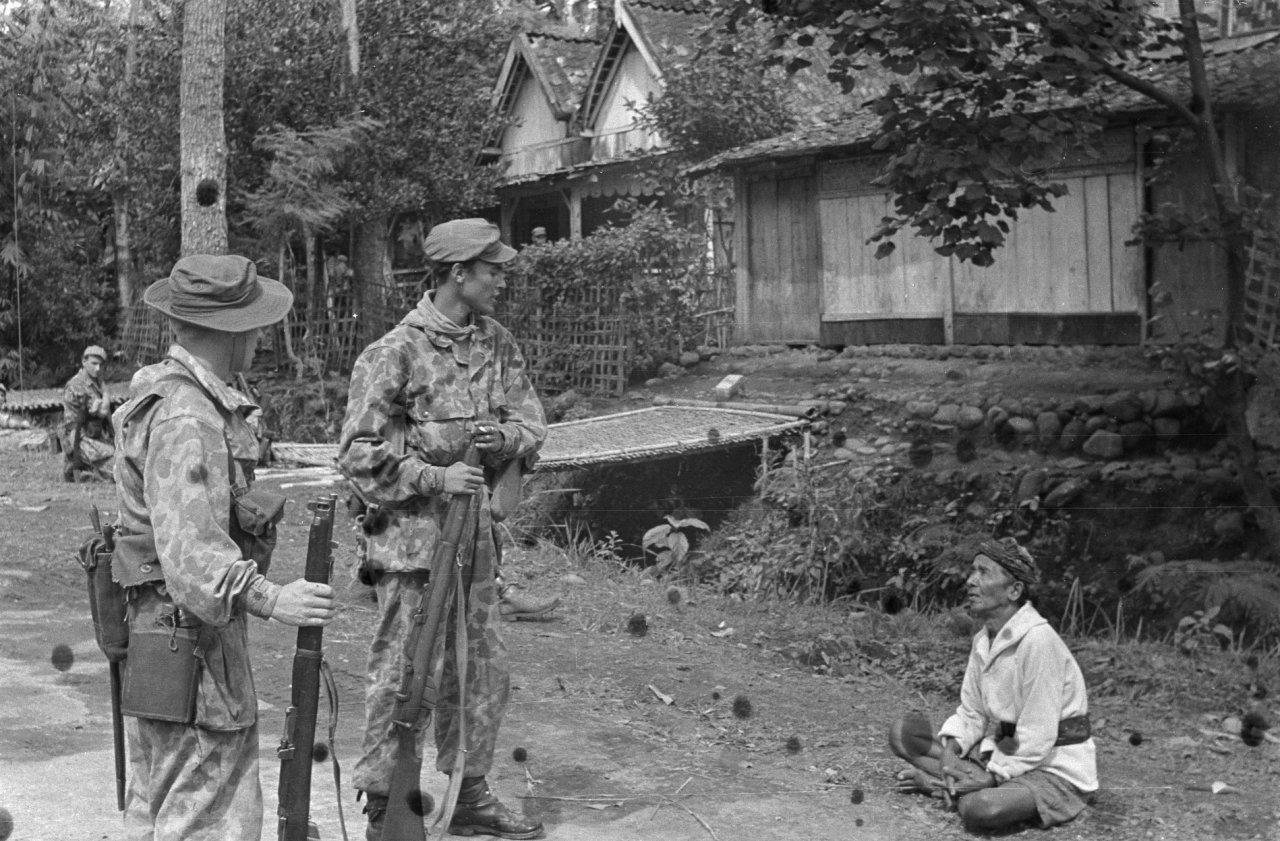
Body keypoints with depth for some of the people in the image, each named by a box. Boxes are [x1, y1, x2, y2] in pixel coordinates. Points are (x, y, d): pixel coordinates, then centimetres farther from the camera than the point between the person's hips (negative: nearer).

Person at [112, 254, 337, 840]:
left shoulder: (157, 390, 12)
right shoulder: (188, 417, -22)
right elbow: (189, 549, -31)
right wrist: (269, 600, -39)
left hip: (155, 623, 11)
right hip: (189, 634, -11)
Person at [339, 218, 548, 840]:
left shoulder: (497, 343, 7)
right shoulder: (395, 353, -12)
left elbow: (531, 426, 9)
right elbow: (360, 455, -14)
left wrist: (497, 436, -12)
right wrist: (435, 476, -22)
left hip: (475, 533, 7)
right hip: (411, 538, -7)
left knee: (482, 673, 15)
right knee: (402, 678, 1)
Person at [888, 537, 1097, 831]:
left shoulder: (1038, 639, -23)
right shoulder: (983, 639, 4)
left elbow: (1037, 736, -22)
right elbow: (971, 712, 8)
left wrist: (991, 777, -19)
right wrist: (950, 750, -11)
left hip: (1055, 769, -8)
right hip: (1001, 751, 8)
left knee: (979, 808, -37)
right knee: (903, 732, -2)